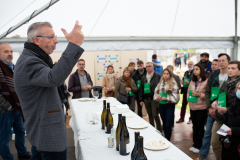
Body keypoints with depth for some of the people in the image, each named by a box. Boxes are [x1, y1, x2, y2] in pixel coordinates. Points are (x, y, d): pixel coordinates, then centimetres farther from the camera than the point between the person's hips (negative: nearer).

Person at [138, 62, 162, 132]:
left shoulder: (158, 76, -4)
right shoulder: (144, 78, 13)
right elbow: (141, 89, 13)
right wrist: (141, 99, 9)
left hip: (154, 99, -5)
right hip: (146, 99, 5)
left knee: (155, 115, -6)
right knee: (150, 115, 13)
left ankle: (159, 130, 9)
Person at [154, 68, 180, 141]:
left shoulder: (173, 84, -10)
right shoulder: (160, 83, 6)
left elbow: (176, 97, -13)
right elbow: (155, 93, 10)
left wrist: (166, 98, -22)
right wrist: (157, 96, -12)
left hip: (170, 105, -5)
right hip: (161, 105, 5)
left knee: (168, 124, -3)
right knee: (164, 123, 16)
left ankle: (168, 140, 12)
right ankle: (165, 139, 31)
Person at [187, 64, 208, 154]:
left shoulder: (206, 81, -9)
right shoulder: (192, 81, 10)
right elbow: (188, 91, 18)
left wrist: (200, 94, -21)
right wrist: (189, 99, 4)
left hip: (202, 107, -5)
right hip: (192, 107, 6)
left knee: (200, 127, 5)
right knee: (195, 126, 14)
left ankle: (199, 146, 19)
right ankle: (195, 144, 27)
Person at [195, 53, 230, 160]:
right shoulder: (213, 75, 6)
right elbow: (207, 92, 8)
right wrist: (209, 108, -2)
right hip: (212, 111, 4)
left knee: (215, 141, 1)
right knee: (207, 134, 13)